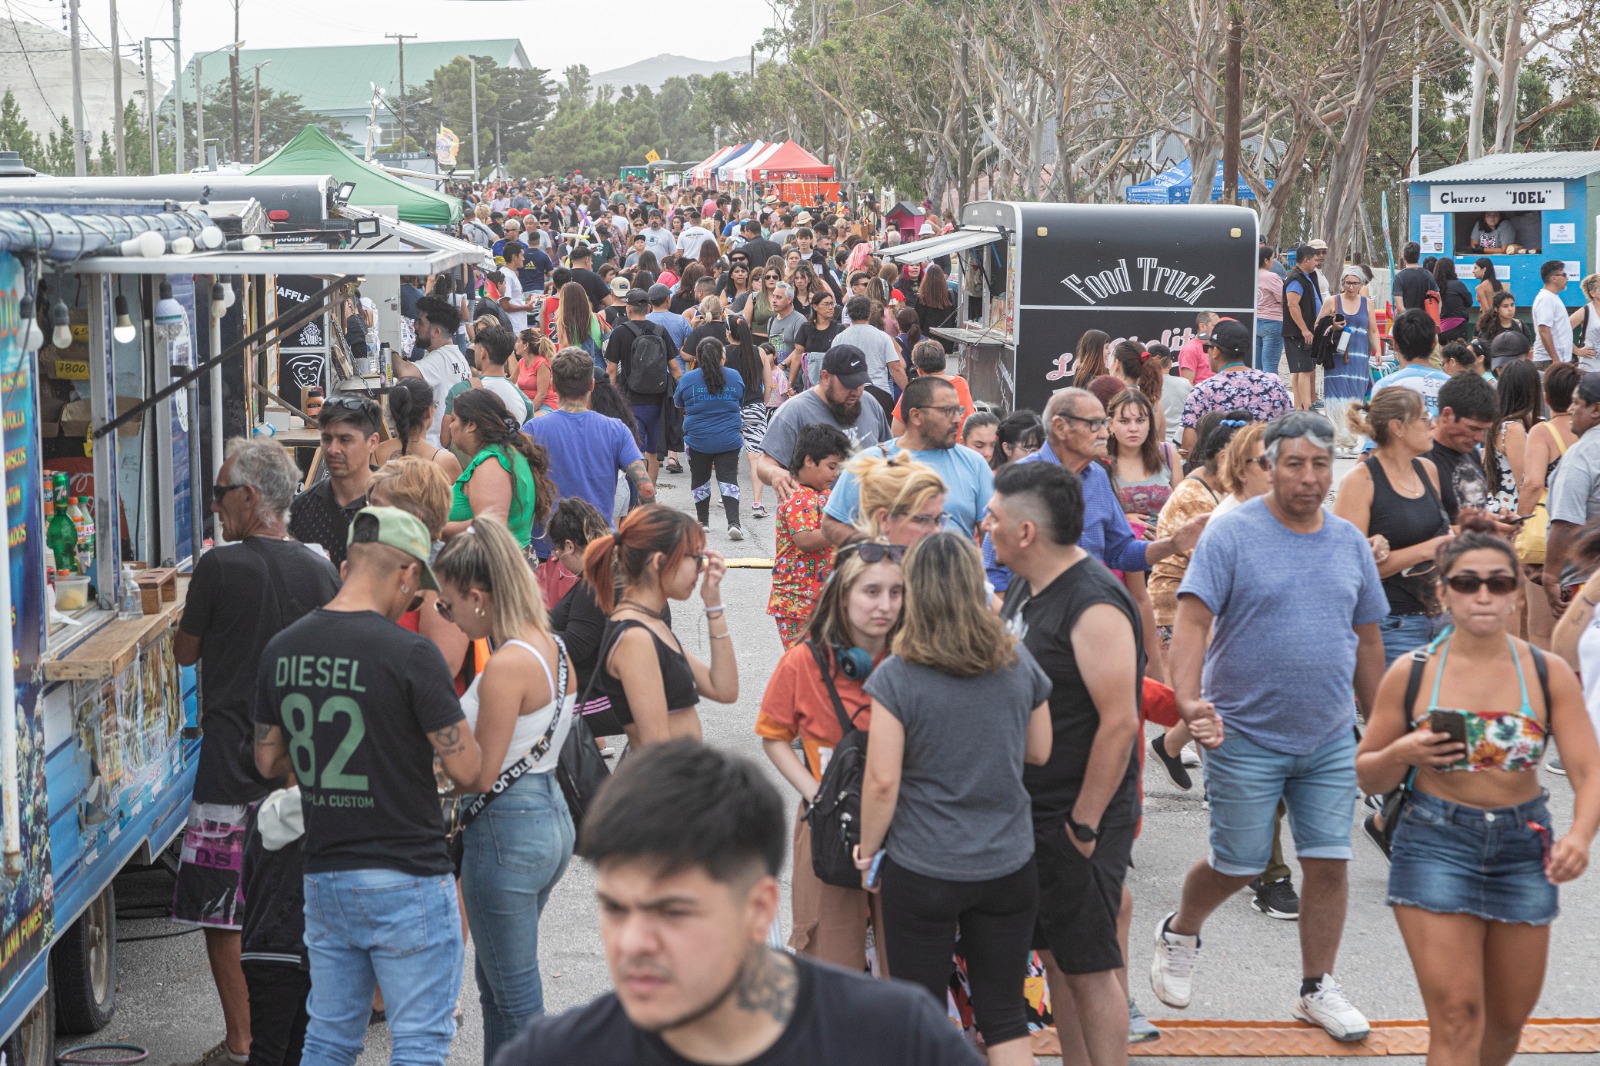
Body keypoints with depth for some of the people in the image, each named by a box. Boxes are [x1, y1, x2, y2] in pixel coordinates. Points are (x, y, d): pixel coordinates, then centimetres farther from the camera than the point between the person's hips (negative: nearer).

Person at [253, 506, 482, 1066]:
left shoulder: (282, 650, 2)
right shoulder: (410, 654, -17)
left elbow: (268, 761, 13)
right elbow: (466, 767, -14)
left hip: (324, 874, 6)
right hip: (406, 880, -6)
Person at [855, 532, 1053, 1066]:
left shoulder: (896, 676, -14)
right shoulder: (1018, 662, -3)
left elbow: (882, 781, -13)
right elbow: (1040, 752, 9)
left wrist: (868, 850, 1)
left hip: (922, 871, -3)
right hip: (1008, 866, 3)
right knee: (1005, 1014, 12)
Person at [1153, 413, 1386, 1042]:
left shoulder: (1350, 543, 7)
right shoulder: (1232, 534, -10)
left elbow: (1367, 640, 15)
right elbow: (1192, 622, -17)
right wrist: (1189, 701, -32)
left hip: (1330, 738, 4)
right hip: (1246, 735, -4)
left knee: (1329, 862, 3)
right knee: (1239, 864, 5)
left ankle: (1318, 989, 19)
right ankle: (1180, 933, 34)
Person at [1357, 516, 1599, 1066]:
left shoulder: (1549, 674, -4)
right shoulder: (1410, 674, -4)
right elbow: (1367, 776, 5)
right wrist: (1402, 753, -17)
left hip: (1523, 848, 2)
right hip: (1435, 844, -2)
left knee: (1507, 1021, 15)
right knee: (1457, 1017, -11)